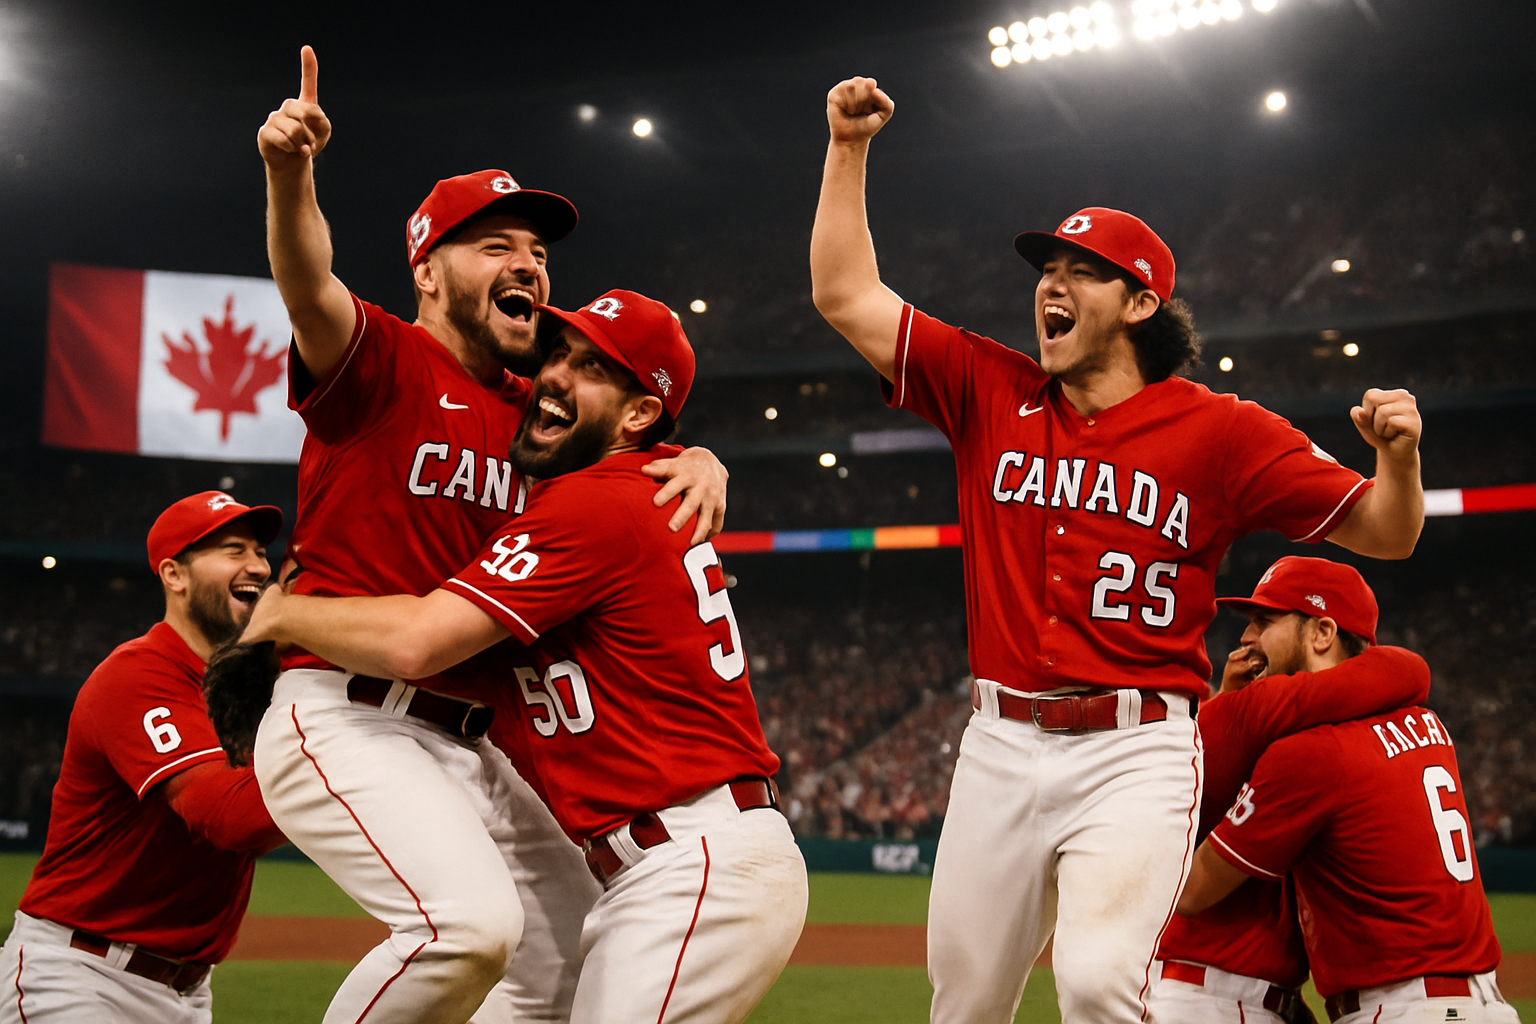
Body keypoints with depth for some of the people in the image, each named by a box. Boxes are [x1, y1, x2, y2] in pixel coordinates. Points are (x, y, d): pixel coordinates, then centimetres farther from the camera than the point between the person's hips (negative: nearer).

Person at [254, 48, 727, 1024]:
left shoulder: (536, 412, 16)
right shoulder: (382, 360, -4)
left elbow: (641, 446, 19)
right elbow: (311, 289, -23)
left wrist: (700, 461, -6)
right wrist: (290, 176, -44)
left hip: (473, 749, 8)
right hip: (344, 717, -8)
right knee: (470, 919, -28)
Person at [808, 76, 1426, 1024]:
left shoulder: (1219, 429, 1)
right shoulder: (990, 392, 10)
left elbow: (1385, 535, 1)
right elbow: (846, 295, 10)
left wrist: (1398, 451, -19)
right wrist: (849, 148, 7)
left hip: (1138, 751, -4)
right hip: (1000, 743, 4)